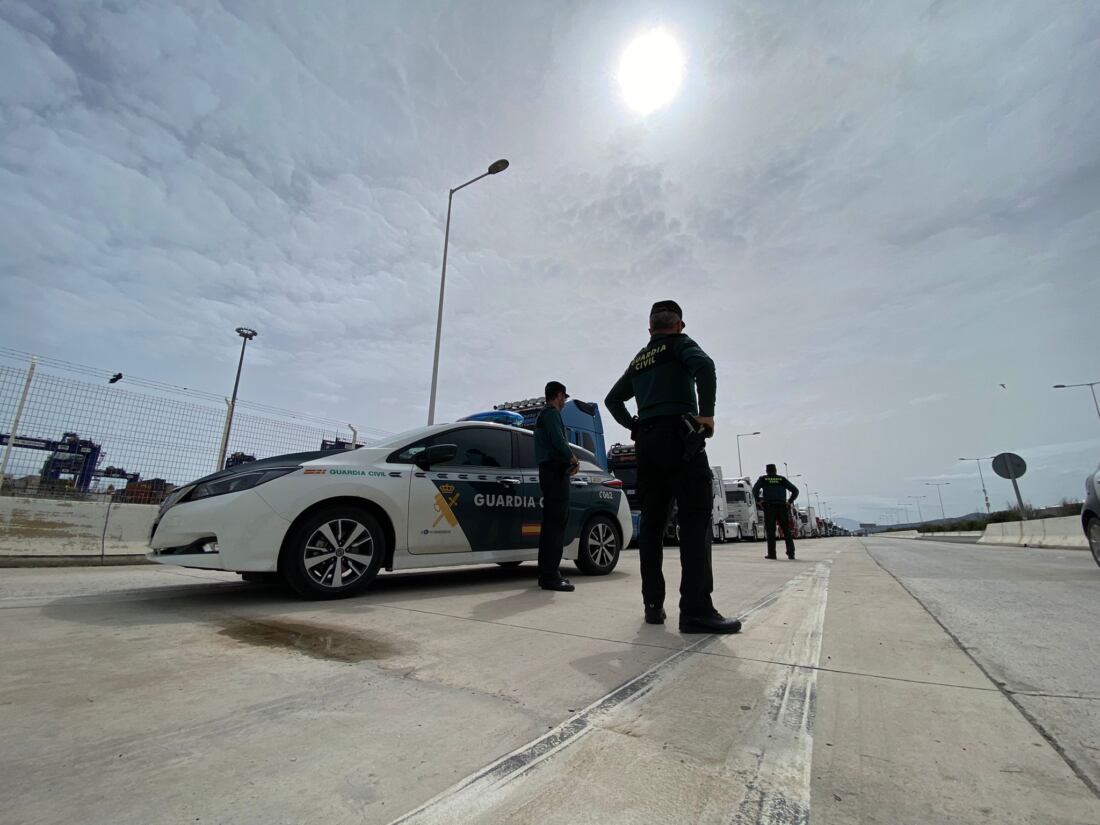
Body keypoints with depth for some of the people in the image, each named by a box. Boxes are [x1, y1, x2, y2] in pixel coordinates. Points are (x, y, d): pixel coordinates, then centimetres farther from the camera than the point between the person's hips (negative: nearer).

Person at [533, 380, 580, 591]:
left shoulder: (543, 415, 26)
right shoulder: (551, 413, -6)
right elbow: (558, 440, -19)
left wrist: (568, 461, 11)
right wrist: (573, 459, -5)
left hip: (549, 470, 11)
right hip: (555, 471, -11)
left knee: (552, 522, 12)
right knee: (556, 521, -13)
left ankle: (548, 573, 18)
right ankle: (550, 576, -14)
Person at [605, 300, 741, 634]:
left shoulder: (638, 360, 24)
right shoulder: (679, 343, 5)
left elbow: (612, 399, 26)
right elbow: (703, 365, -17)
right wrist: (706, 412, -12)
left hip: (645, 442, 7)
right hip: (678, 436, -7)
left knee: (652, 521, 6)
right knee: (695, 519, -9)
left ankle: (653, 604, 7)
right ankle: (696, 610, -14)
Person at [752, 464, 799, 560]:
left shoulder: (763, 479, 9)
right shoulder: (782, 479, 14)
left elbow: (754, 490, -6)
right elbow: (795, 490, 10)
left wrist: (759, 500, 4)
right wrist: (790, 502, 12)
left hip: (769, 507, -2)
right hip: (782, 507, 2)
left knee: (770, 531, 1)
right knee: (787, 531, 9)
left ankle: (771, 553, -2)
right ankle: (791, 553, 5)